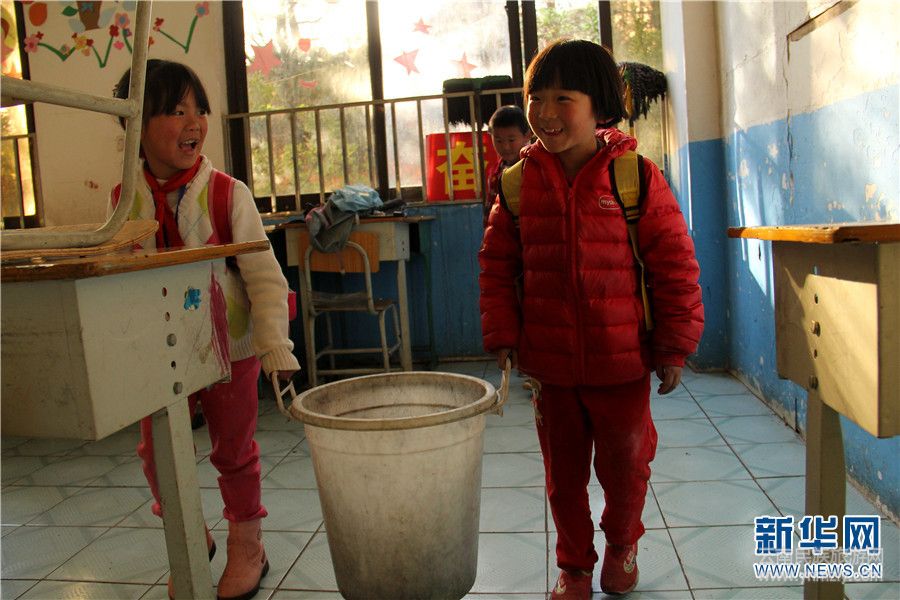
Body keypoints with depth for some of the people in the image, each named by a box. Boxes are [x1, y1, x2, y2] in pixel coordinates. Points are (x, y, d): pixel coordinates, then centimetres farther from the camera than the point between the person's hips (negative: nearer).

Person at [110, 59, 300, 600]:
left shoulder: (227, 193, -11)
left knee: (234, 449, 10)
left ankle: (247, 547, 31)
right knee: (157, 451, 12)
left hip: (229, 347, -3)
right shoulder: (124, 201, -2)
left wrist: (276, 346, -21)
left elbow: (264, 275, -14)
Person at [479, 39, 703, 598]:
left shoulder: (637, 178, -9)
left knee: (625, 466, 16)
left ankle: (622, 545, 46)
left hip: (623, 363, -2)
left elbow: (676, 266, -6)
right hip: (550, 365, 2)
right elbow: (497, 264, 5)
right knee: (563, 473, 16)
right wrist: (503, 334, -2)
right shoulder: (519, 184, -2)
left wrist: (676, 346, -5)